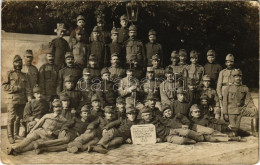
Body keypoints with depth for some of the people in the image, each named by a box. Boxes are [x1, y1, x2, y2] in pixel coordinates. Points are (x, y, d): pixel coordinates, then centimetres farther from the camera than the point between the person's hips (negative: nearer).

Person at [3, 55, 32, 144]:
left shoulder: (24, 75, 17)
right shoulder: (10, 74, 5)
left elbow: (27, 88, 12)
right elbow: (4, 86, -2)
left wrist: (29, 98, 1)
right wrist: (16, 88, -10)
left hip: (22, 100, 4)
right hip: (12, 99, -4)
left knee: (19, 118, 9)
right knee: (11, 118, -7)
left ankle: (16, 134, 20)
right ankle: (10, 136, -2)